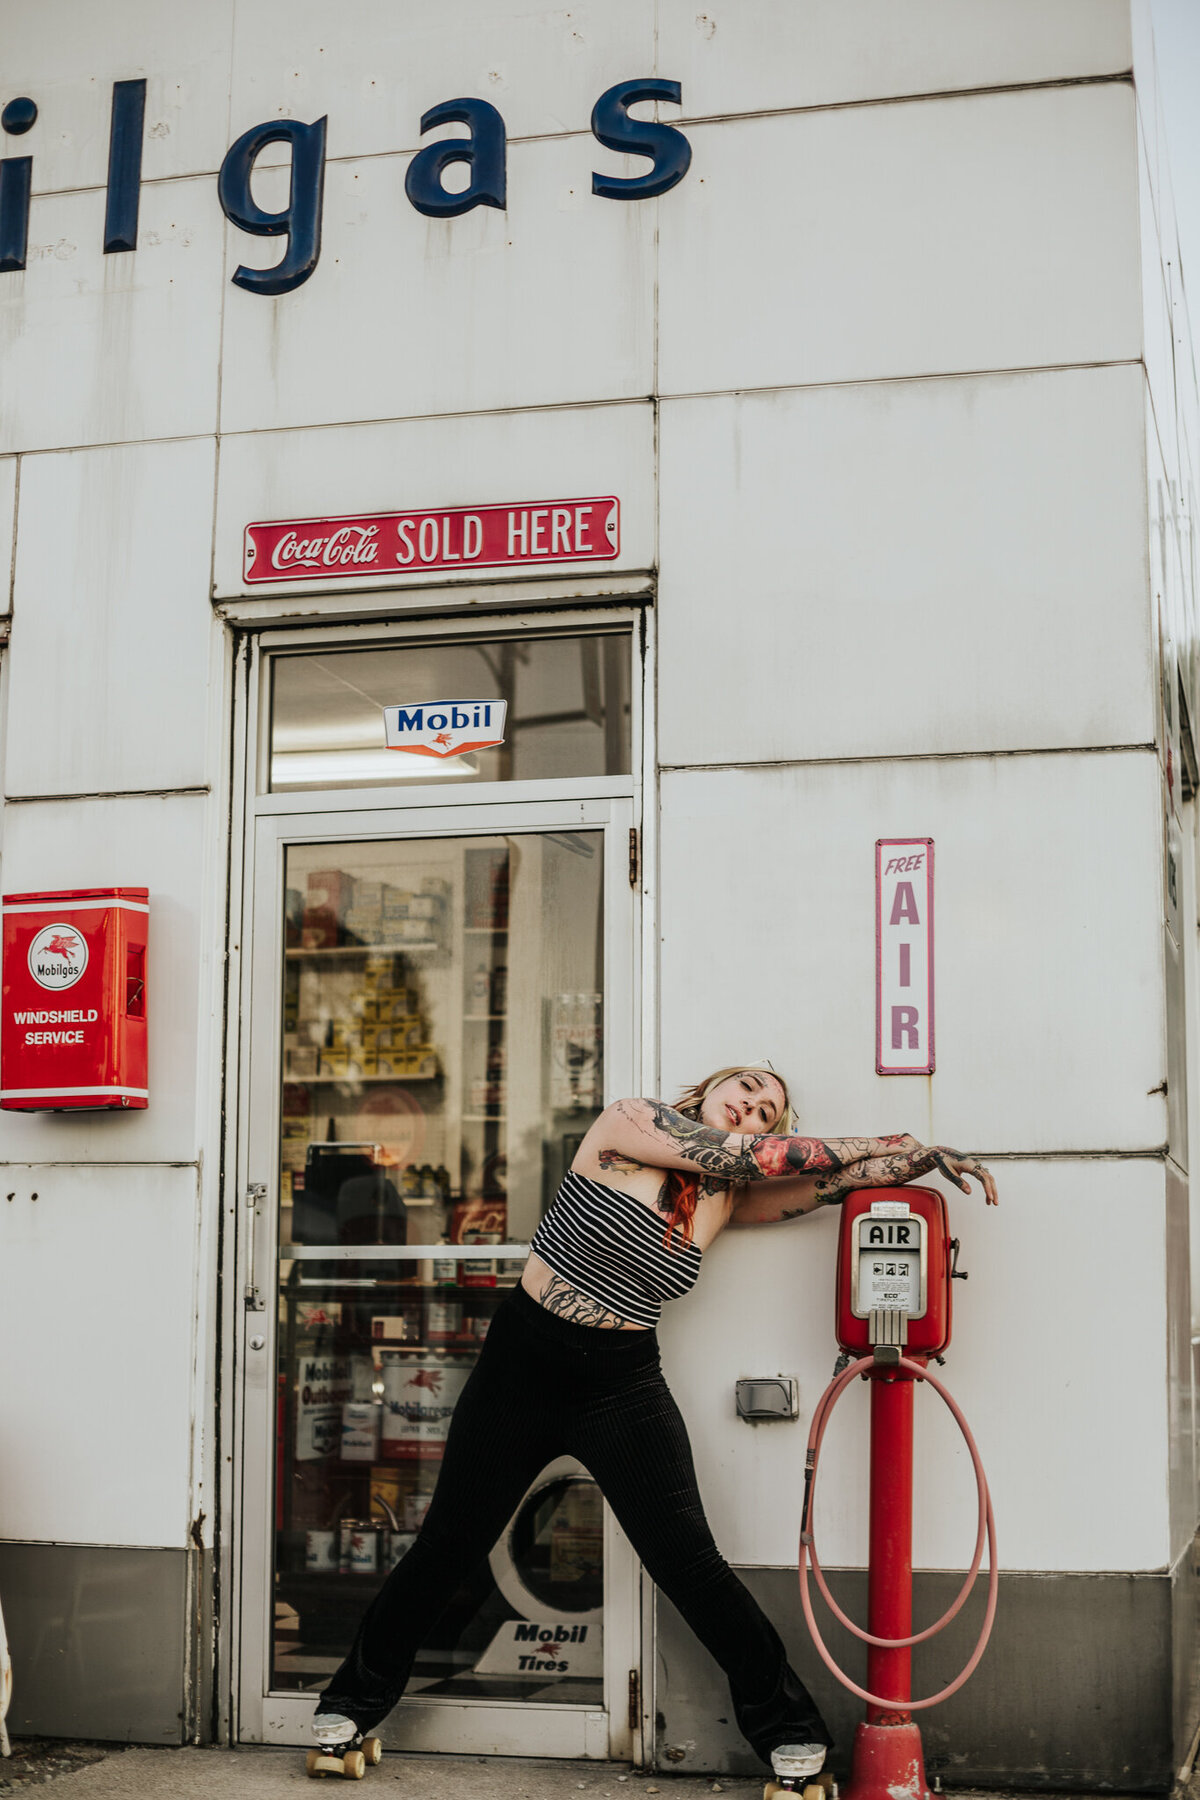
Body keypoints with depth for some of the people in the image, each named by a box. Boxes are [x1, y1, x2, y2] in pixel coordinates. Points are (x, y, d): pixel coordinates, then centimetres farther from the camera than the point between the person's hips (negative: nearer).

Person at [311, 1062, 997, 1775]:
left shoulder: (725, 1198, 4)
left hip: (623, 1387, 2)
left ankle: (790, 1729, 7)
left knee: (690, 1562, -8)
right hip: (521, 1365, -2)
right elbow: (749, 1155, -13)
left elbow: (840, 1174, 1)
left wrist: (926, 1154, -12)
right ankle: (357, 1699, 29)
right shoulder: (628, 1123, -8)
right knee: (450, 1544, 9)